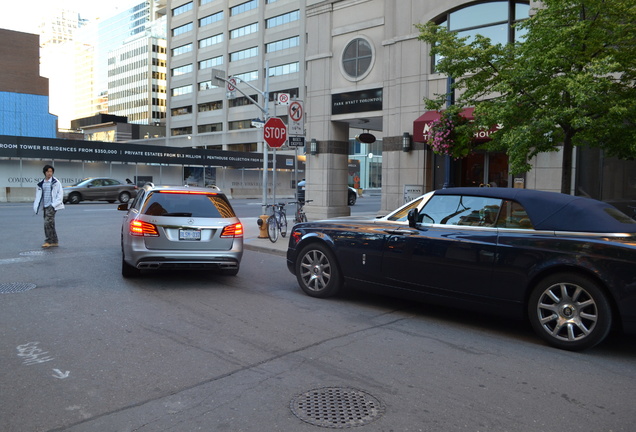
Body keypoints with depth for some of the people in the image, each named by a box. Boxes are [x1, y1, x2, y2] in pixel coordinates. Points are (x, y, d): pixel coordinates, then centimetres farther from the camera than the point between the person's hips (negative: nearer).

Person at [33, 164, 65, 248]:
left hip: (52, 206, -6)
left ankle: (48, 241, -11)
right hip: (45, 206, 6)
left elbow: (60, 194, -7)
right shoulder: (41, 184, 13)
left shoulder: (56, 182, -4)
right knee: (50, 224, 9)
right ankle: (54, 242, 16)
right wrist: (36, 207, 5)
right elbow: (38, 196, 15)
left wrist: (54, 204, -14)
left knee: (47, 223, -16)